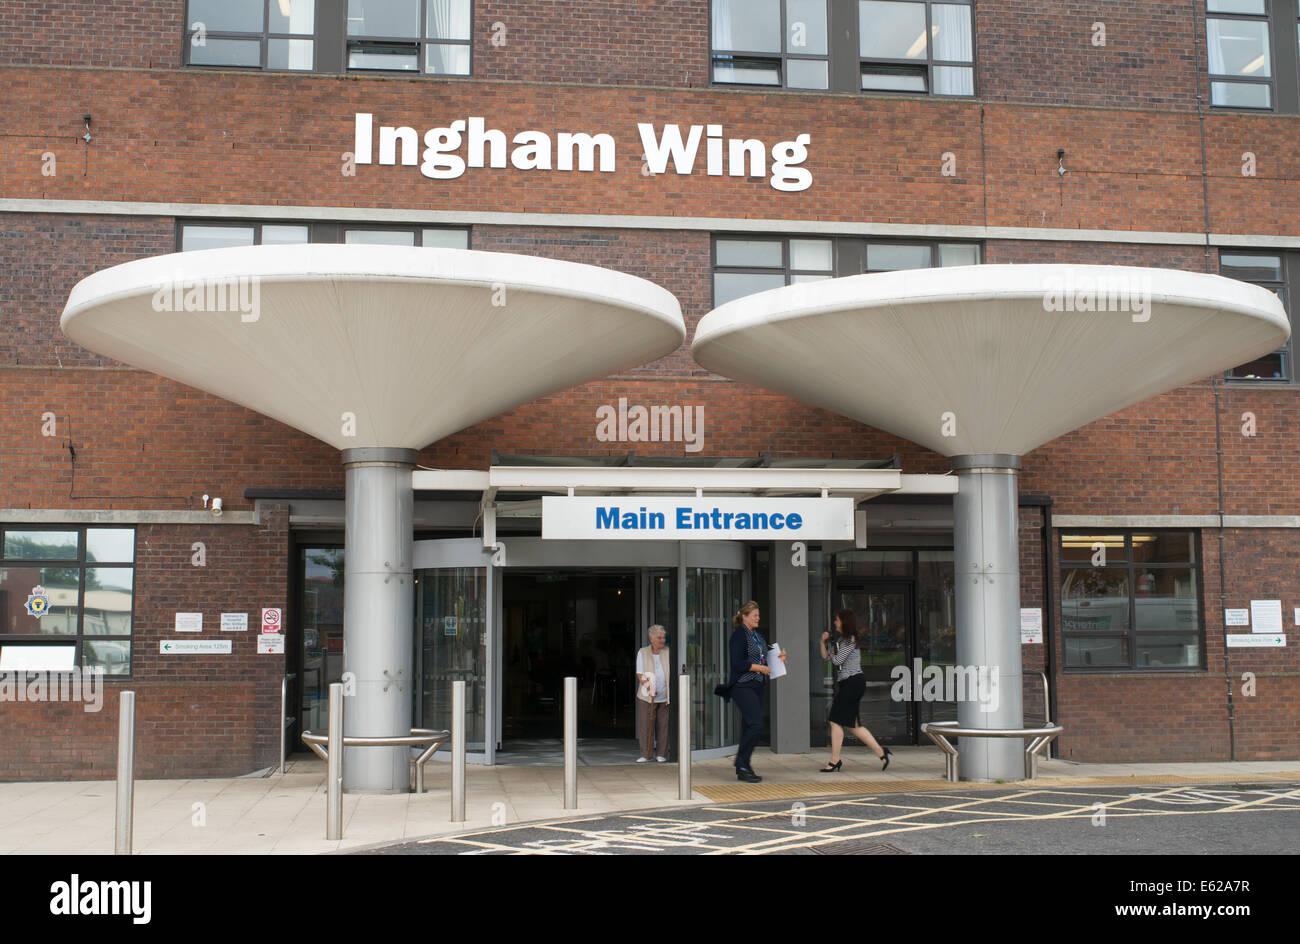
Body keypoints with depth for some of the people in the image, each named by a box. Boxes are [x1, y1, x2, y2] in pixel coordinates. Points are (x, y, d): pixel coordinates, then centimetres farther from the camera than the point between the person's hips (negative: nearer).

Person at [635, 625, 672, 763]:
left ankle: (661, 754, 12)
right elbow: (640, 673, 1)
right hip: (646, 697, -1)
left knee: (663, 726, 2)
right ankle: (645, 754, 5)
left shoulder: (668, 652, 8)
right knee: (645, 725, -3)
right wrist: (647, 686, -14)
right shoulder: (642, 652, 5)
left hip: (664, 696, 1)